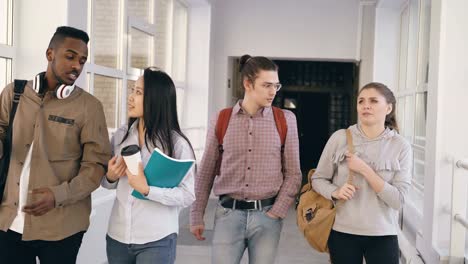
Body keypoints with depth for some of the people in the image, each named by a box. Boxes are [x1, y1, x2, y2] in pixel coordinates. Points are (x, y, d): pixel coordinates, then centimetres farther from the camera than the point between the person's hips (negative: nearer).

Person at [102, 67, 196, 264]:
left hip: (157, 241, -4)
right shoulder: (121, 135, 2)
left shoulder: (177, 143, -11)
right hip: (118, 236, 4)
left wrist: (147, 189, -22)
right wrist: (110, 177, -7)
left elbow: (188, 195, -13)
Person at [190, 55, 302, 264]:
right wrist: (197, 216, 8)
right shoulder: (221, 120, 2)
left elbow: (293, 173, 3)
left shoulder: (285, 120, 1)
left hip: (267, 214, 0)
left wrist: (276, 213, -5)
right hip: (228, 213, 0)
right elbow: (206, 172, 8)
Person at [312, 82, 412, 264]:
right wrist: (335, 192, -16)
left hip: (382, 235, 0)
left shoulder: (401, 146, -5)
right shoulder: (339, 138, -4)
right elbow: (318, 179, 4)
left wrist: (365, 170, -17)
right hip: (342, 232, 1)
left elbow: (398, 200, -10)